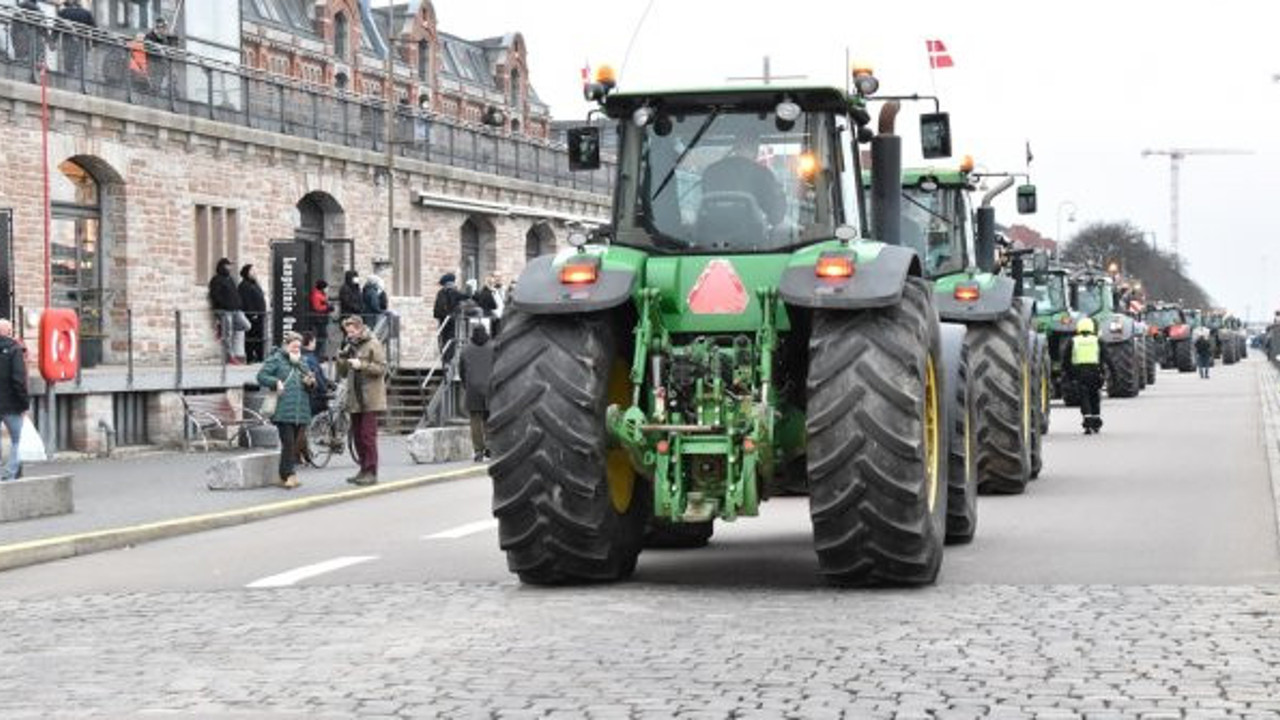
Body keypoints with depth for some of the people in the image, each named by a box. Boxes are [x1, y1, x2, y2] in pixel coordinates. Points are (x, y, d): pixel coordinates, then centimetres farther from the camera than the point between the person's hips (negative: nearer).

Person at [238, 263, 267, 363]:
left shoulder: (254, 284, 22)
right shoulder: (244, 285, -8)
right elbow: (246, 301, -15)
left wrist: (263, 312, 19)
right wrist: (252, 313, -20)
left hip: (259, 315, 9)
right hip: (251, 316, -9)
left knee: (259, 337, 9)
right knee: (251, 337, -8)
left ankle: (260, 357, 11)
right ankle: (250, 358, -7)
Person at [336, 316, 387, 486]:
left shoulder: (373, 345, -4)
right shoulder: (350, 347, 16)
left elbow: (381, 368, -11)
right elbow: (342, 374, 18)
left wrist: (361, 365, -20)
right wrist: (342, 360, -1)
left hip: (369, 400, -7)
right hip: (354, 400, 7)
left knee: (368, 436, -10)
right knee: (358, 436, 9)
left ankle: (371, 472, -7)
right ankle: (364, 470, 17)